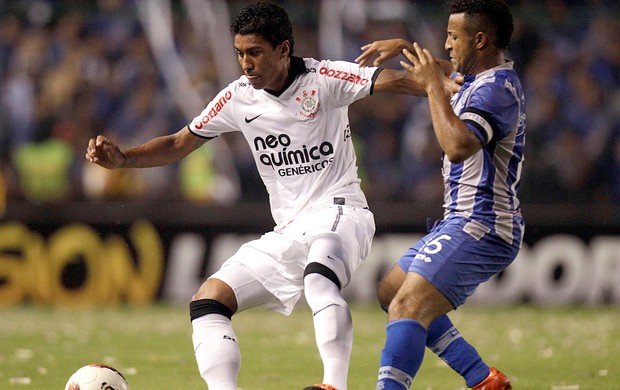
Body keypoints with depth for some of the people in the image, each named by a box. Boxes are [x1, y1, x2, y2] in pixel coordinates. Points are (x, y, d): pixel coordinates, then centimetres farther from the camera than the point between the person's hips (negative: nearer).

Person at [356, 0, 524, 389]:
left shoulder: (497, 89, -18)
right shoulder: (484, 80, 13)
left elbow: (458, 146, -35)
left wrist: (434, 86, -24)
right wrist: (404, 48, 24)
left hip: (481, 229, -11)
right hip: (462, 223, 11)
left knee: (407, 308, -25)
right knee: (391, 290, 22)